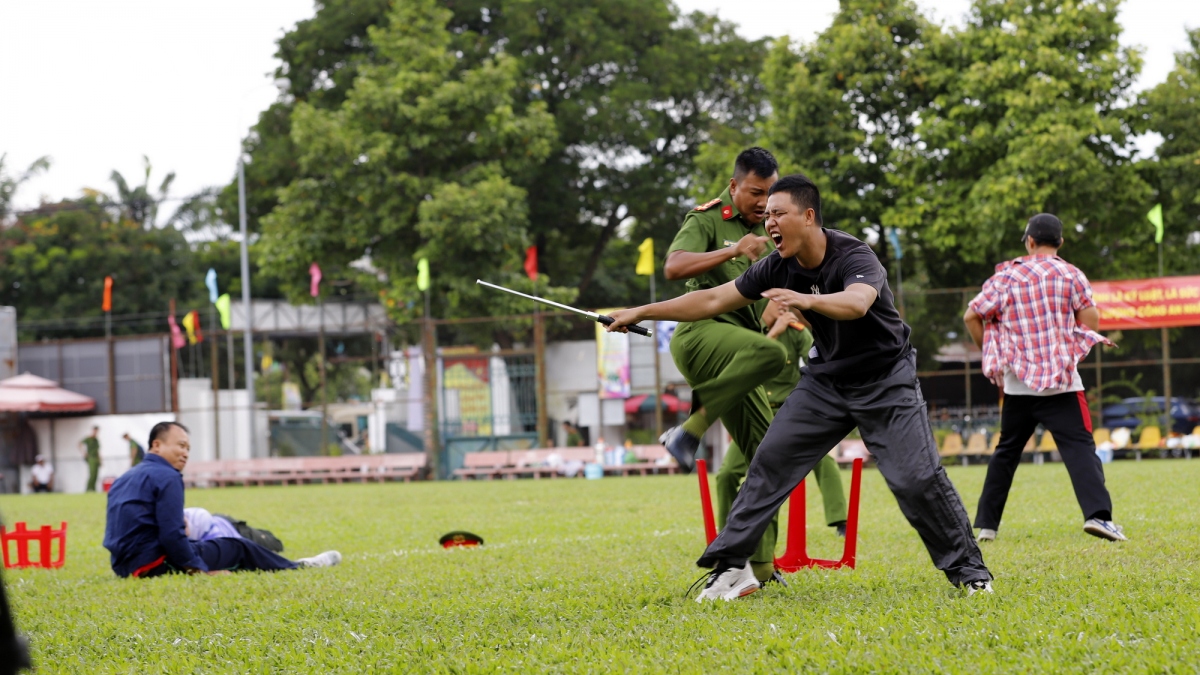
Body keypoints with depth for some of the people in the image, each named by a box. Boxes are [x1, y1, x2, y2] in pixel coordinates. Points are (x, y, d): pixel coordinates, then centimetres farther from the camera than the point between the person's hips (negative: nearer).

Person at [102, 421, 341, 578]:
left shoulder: (123, 480, 15)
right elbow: (171, 536, -20)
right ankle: (298, 568, 28)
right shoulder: (167, 477, -14)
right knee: (238, 549, 9)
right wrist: (200, 571, -10)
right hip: (156, 563, -9)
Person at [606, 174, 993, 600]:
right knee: (770, 461, -4)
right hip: (826, 379, 5)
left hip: (885, 380, -5)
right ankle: (731, 566, 2)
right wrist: (641, 313, -3)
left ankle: (967, 570, 3)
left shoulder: (854, 257, -26)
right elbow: (713, 300, -2)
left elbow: (857, 302, -49)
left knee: (916, 478, -14)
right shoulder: (779, 268, -8)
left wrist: (808, 300, -68)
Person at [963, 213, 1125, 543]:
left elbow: (971, 316, 4)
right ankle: (1097, 513, -29)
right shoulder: (1071, 275, 1)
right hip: (1061, 381, -3)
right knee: (1079, 446, -9)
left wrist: (992, 354, 17)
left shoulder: (1006, 275, 6)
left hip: (1017, 382, 3)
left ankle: (986, 523, 18)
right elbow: (1091, 321, -6)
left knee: (1006, 451, 16)